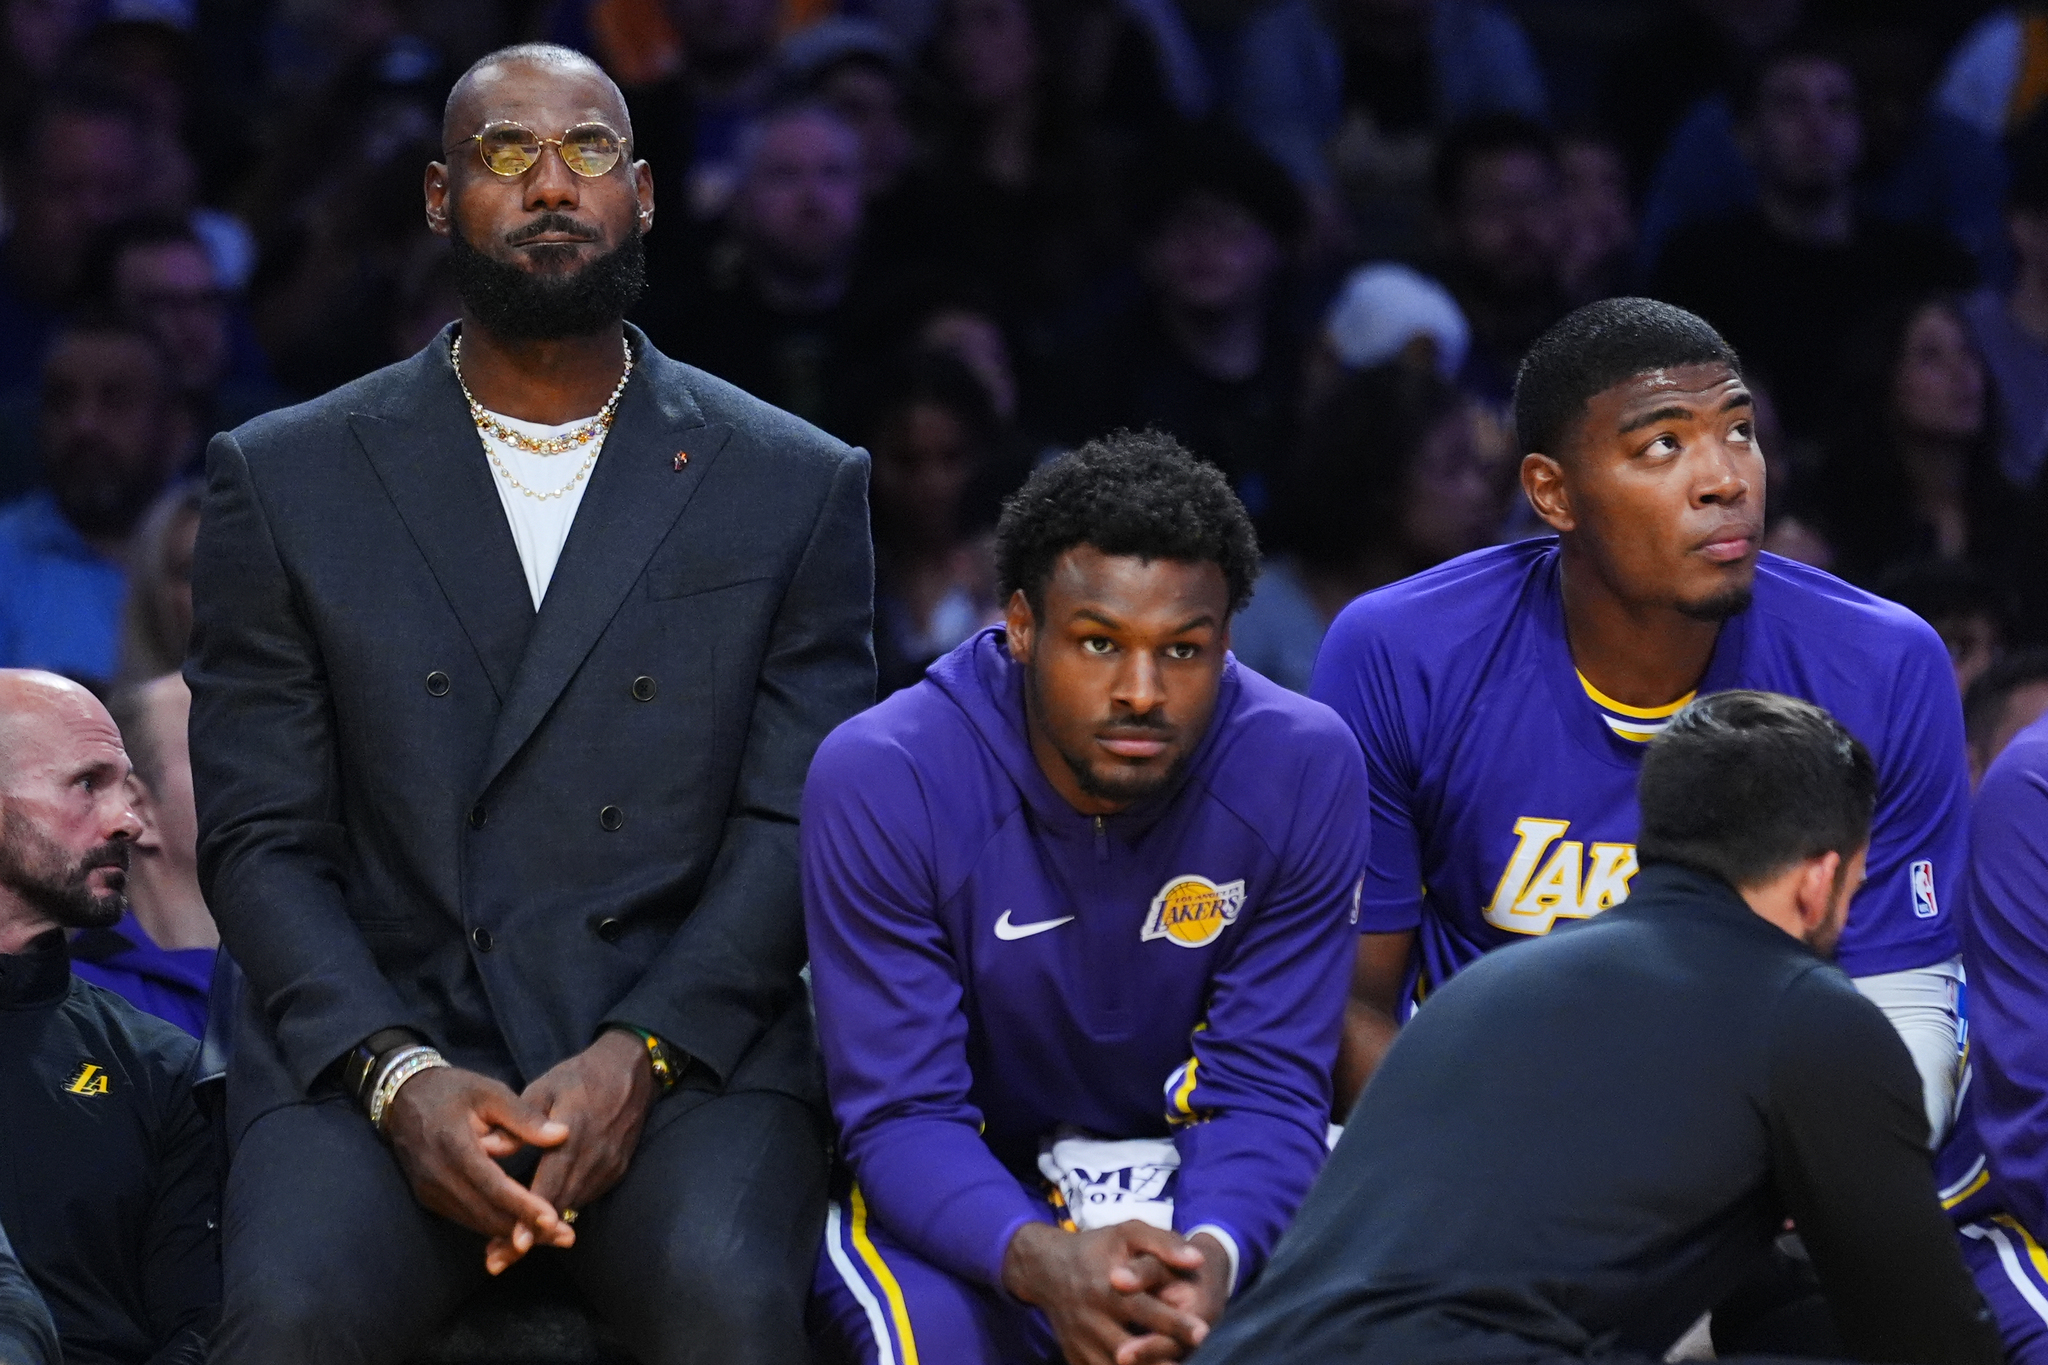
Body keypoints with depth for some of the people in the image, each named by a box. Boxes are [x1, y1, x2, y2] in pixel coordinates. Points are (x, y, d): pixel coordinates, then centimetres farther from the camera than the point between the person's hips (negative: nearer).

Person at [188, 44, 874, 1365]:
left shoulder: (797, 488, 10)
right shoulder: (284, 480, 10)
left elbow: (799, 831, 4)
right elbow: (261, 843, 5)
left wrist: (635, 1059, -13)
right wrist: (399, 1077, -12)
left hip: (685, 1055, 0)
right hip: (374, 1047, 0)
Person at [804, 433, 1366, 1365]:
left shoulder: (1304, 772, -14)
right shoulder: (879, 780, -19)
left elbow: (1266, 1095, -12)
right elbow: (902, 1114, -20)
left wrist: (1211, 1253, -36)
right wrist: (1041, 1259, -43)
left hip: (1194, 1182, 2)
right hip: (962, 1204, -2)